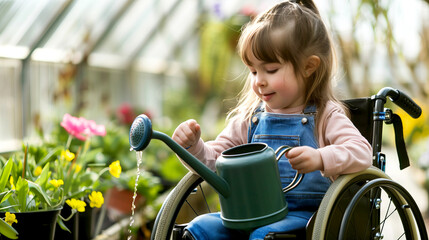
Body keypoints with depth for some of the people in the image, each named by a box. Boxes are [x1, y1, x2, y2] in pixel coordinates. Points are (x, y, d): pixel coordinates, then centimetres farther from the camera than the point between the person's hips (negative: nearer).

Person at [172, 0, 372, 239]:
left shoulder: (325, 115, 0)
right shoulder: (250, 118, 13)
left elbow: (362, 151, -14)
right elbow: (213, 159, 15)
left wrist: (320, 158, -32)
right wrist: (193, 146, -7)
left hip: (304, 215, -4)